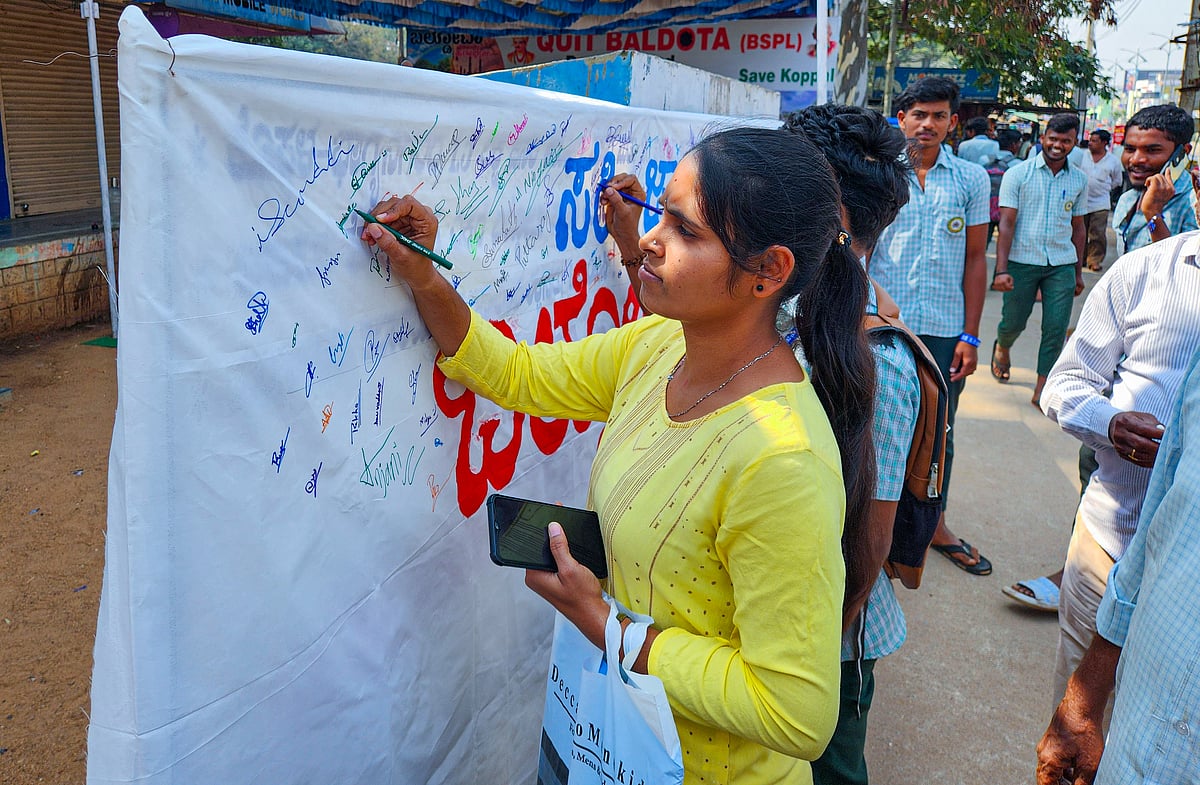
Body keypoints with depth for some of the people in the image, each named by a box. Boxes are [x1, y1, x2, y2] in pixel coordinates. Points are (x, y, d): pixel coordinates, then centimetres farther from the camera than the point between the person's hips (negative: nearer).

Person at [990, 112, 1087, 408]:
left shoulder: (1079, 179, 8)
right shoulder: (1018, 174, -3)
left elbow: (1078, 227, 15)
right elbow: (1007, 222, -8)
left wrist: (1078, 272, 15)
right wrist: (1001, 269, -15)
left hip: (1062, 265, 3)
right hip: (1022, 262, -3)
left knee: (1056, 330, -2)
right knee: (1013, 322, 7)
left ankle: (1041, 390, 8)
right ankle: (1001, 348, 43)